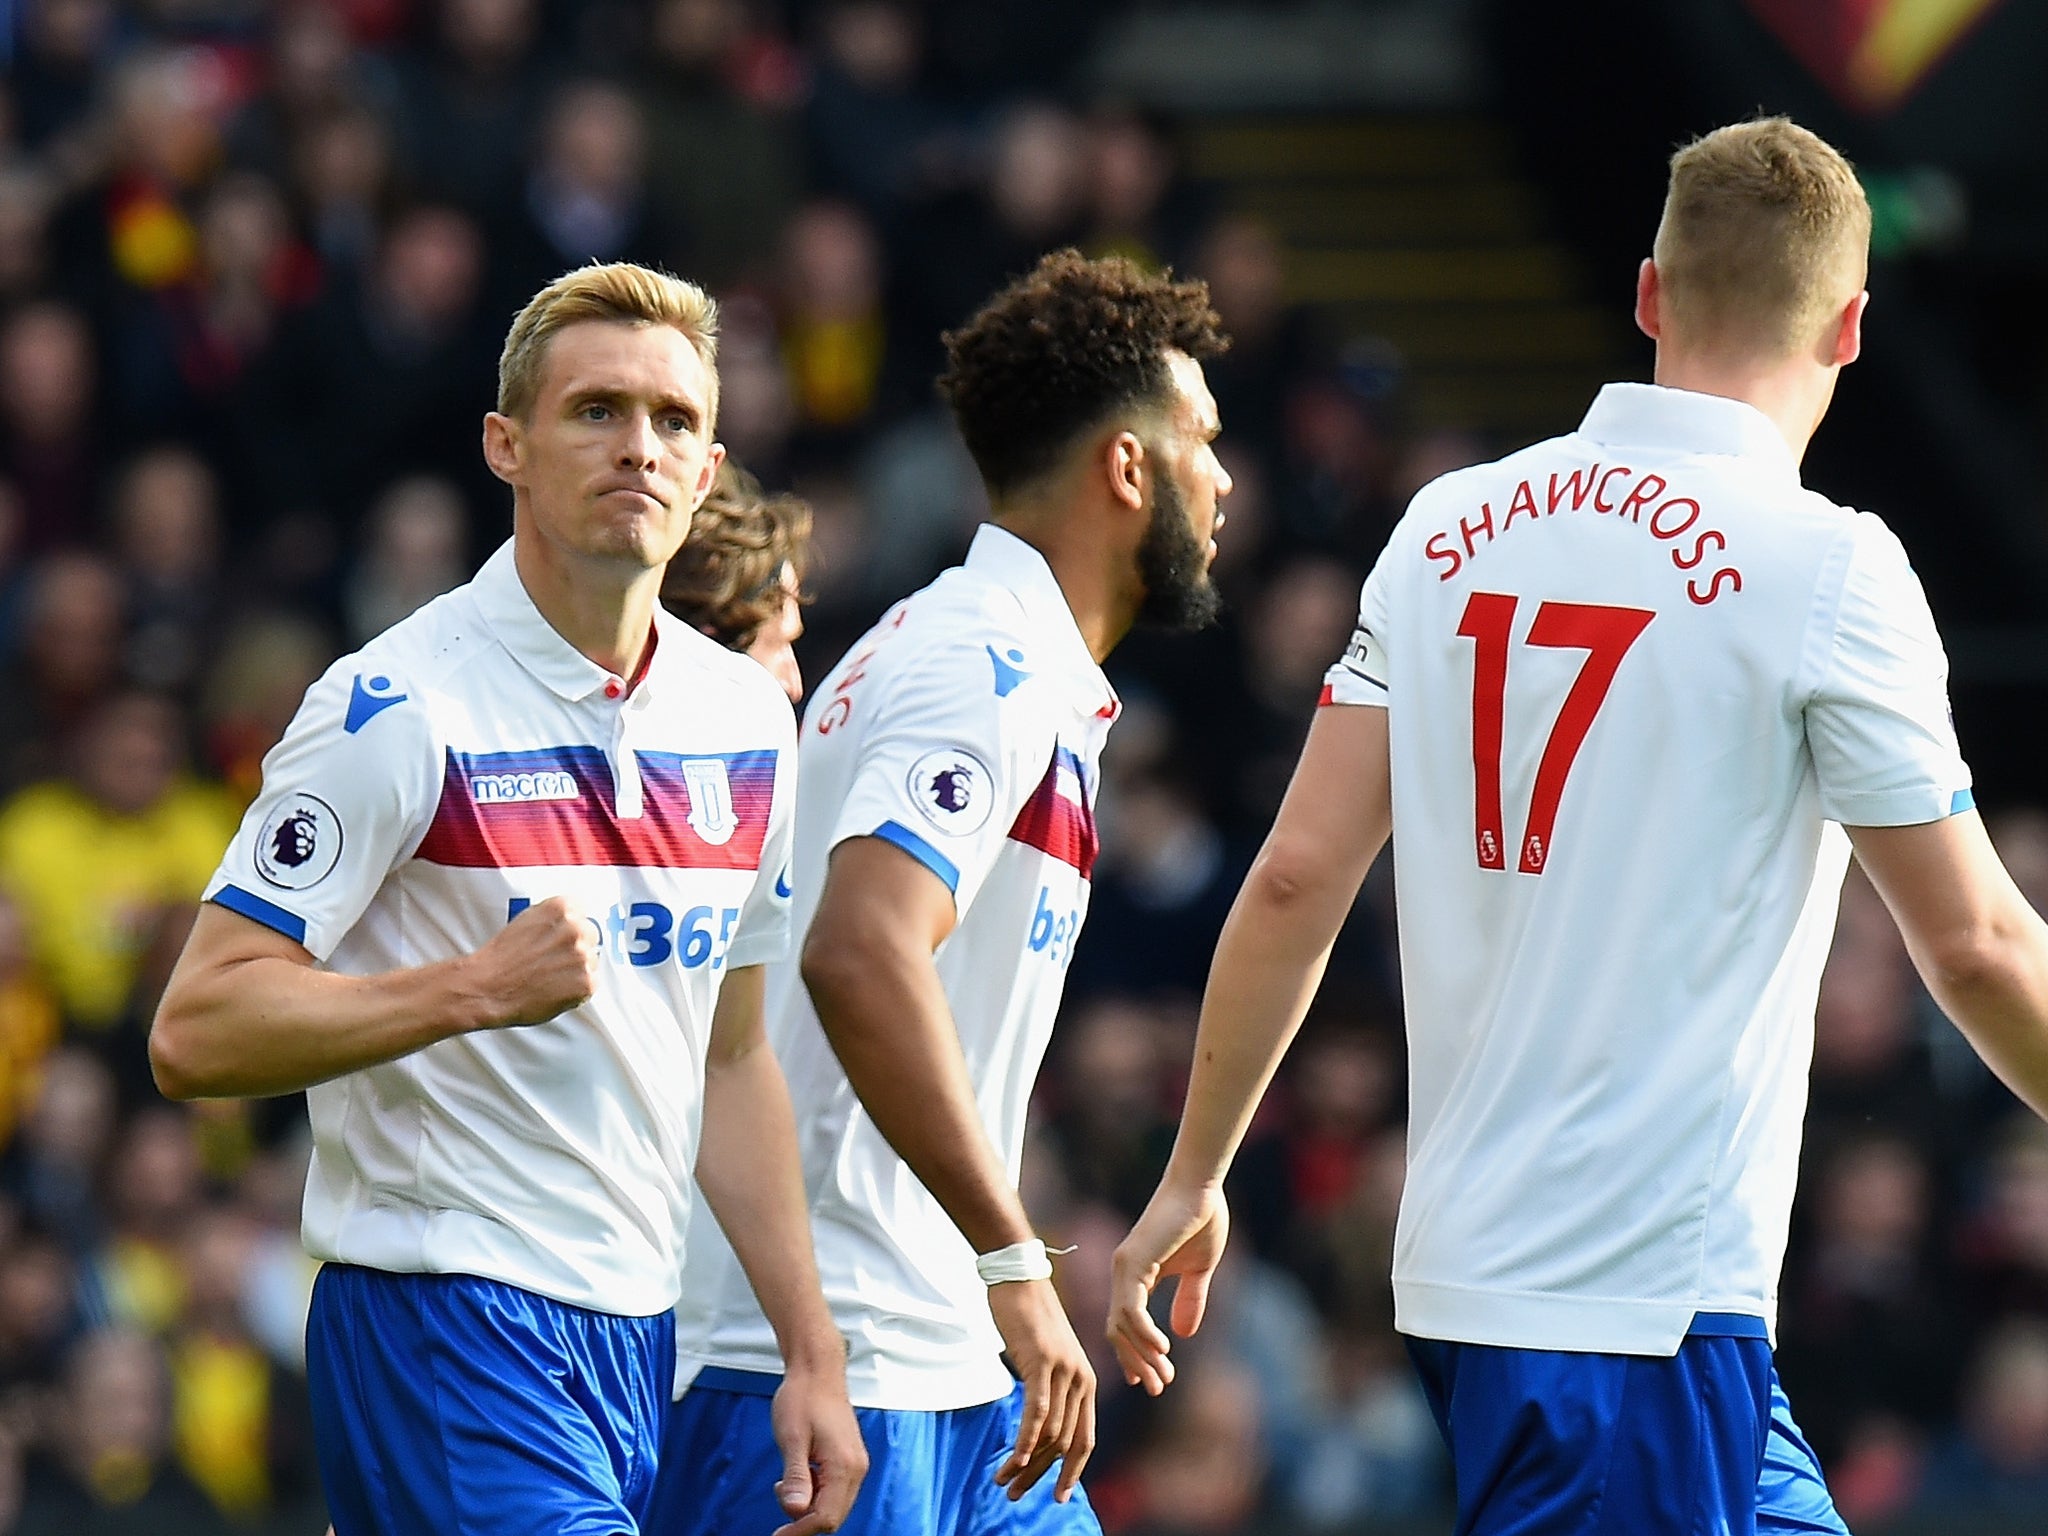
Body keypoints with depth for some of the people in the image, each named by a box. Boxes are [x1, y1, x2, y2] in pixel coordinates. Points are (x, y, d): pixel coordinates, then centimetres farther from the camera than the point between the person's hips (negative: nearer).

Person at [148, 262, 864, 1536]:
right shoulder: (401, 706, -10)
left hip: (645, 1335, 7)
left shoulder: (747, 717, 11)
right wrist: (477, 988, -22)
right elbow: (195, 1034, -13)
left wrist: (812, 1354, 14)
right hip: (442, 1322, -7)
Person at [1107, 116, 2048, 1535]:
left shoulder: (1451, 528, 7)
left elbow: (1299, 878, 6)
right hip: (1653, 1303, -7)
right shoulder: (1826, 567, -9)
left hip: (1463, 1263, 7)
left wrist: (1194, 1180, 14)